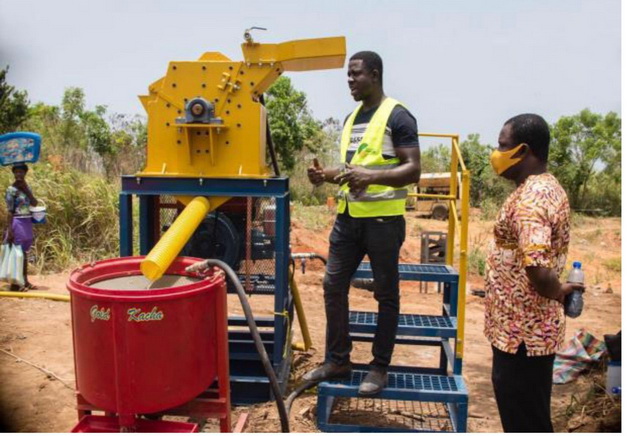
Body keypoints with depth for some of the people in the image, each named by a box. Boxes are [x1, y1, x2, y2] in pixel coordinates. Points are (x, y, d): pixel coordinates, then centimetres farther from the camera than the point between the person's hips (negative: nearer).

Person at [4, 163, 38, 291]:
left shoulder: (27, 187, 11)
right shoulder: (11, 189, -10)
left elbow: (34, 203, -3)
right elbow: (9, 211, -13)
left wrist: (25, 188, -10)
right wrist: (9, 230, -19)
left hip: (27, 222, 7)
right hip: (17, 223, -7)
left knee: (24, 252, 13)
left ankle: (25, 281, 20)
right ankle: (15, 283, 1)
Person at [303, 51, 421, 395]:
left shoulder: (397, 116, -8)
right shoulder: (351, 118, 16)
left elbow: (413, 170, -15)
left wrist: (371, 177, -30)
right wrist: (326, 175, 5)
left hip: (383, 219, -8)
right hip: (348, 216, 8)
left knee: (386, 294, 5)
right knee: (333, 285, 8)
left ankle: (380, 367, 18)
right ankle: (337, 360, 22)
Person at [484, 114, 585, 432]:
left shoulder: (530, 198, -24)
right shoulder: (548, 187, 9)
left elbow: (537, 268, -35)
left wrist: (558, 292, -16)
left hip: (522, 330, -10)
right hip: (531, 327, 10)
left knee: (524, 419, 6)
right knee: (529, 412, 23)